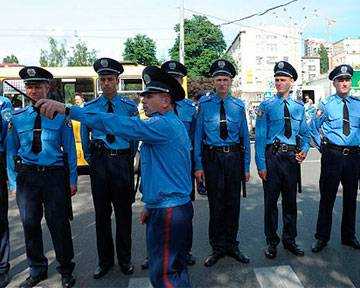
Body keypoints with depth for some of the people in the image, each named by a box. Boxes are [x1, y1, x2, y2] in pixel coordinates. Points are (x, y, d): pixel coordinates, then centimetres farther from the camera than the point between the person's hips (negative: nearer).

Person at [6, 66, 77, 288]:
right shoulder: (17, 118, 5)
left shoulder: (60, 116, -2)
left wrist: (72, 180, -3)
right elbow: (11, 151, 8)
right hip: (26, 176, 3)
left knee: (59, 226, 5)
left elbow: (70, 150, -1)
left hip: (54, 175, -2)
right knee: (30, 225, 13)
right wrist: (14, 182, 3)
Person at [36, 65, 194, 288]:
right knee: (177, 268, 22)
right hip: (179, 206, 10)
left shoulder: (164, 125, -18)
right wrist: (151, 206, 22)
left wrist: (68, 110, -27)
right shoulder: (174, 125, 16)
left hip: (167, 211, -10)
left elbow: (119, 124, -29)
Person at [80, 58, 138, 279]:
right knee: (102, 213, 10)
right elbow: (85, 136, 11)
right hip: (99, 163, 1)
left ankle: (125, 259, 27)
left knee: (124, 212, 8)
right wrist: (90, 159, 8)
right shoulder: (90, 107, 4)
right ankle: (105, 260, 27)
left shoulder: (130, 106, 2)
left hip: (123, 162, -1)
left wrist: (129, 159, 8)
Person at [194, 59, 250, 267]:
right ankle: (218, 248, 27)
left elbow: (245, 137, 7)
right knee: (216, 205, 7)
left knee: (233, 203, 12)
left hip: (234, 158, 2)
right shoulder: (204, 104, -1)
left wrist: (246, 167, 4)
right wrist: (198, 166, -9)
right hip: (212, 158, -2)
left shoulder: (239, 105, 4)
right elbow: (198, 136, -3)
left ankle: (232, 246, 32)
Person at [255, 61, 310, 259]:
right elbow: (260, 137, -6)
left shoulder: (299, 107, 9)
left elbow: (304, 133, 15)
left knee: (291, 201, 14)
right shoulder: (266, 106, -2)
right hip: (272, 157, -3)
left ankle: (289, 240, 32)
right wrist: (261, 165, -12)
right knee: (271, 201, 6)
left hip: (292, 158, 4)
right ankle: (272, 242, 23)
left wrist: (304, 149, -7)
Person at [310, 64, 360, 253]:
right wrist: (322, 147, 0)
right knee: (327, 197, 2)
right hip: (332, 156, -3)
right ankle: (322, 237, 17)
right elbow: (313, 128, 5)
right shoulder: (326, 104, -1)